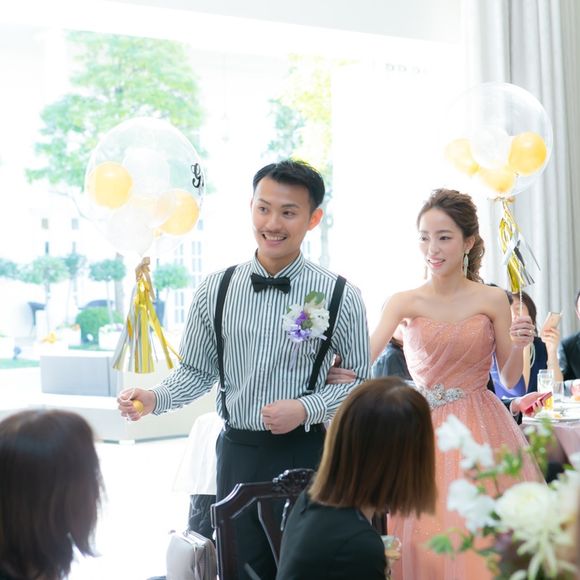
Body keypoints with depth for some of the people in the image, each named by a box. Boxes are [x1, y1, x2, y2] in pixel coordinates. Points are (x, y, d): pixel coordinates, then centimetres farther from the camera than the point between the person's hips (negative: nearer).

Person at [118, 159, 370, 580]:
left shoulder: (340, 296, -5)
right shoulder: (215, 289, 1)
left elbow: (360, 379, 2)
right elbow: (197, 371, 8)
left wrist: (306, 408, -13)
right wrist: (154, 399, -9)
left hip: (307, 454, -2)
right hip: (238, 453, 2)